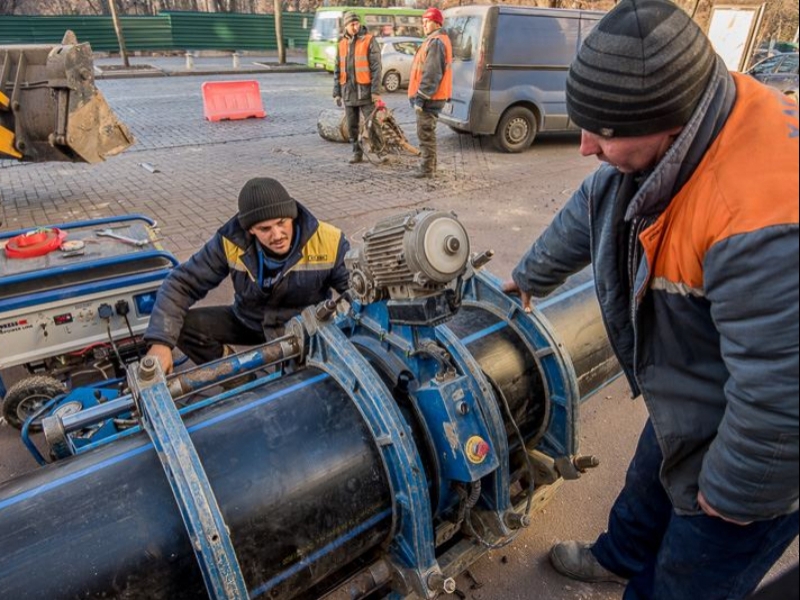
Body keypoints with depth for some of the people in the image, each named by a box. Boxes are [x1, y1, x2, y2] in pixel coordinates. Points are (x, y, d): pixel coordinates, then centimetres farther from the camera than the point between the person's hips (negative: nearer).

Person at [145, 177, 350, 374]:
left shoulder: (329, 243, -26)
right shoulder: (231, 241, -21)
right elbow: (181, 283, -17)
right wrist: (160, 341, -30)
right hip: (248, 322, 2)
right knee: (182, 326, -15)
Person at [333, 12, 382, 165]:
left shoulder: (369, 40, -3)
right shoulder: (342, 43, 12)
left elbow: (376, 67, -8)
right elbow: (337, 70, 15)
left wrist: (376, 91, -15)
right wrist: (337, 92, 10)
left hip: (365, 90, -5)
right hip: (348, 91, 5)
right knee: (351, 126, 8)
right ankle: (357, 152, 18)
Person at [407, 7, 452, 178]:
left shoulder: (435, 42, -14)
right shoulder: (439, 40, 21)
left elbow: (431, 74, -22)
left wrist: (421, 97, -22)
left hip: (429, 98, -11)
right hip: (432, 97, 11)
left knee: (425, 133, -7)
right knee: (427, 132, 16)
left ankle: (427, 169, -2)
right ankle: (429, 166, 24)